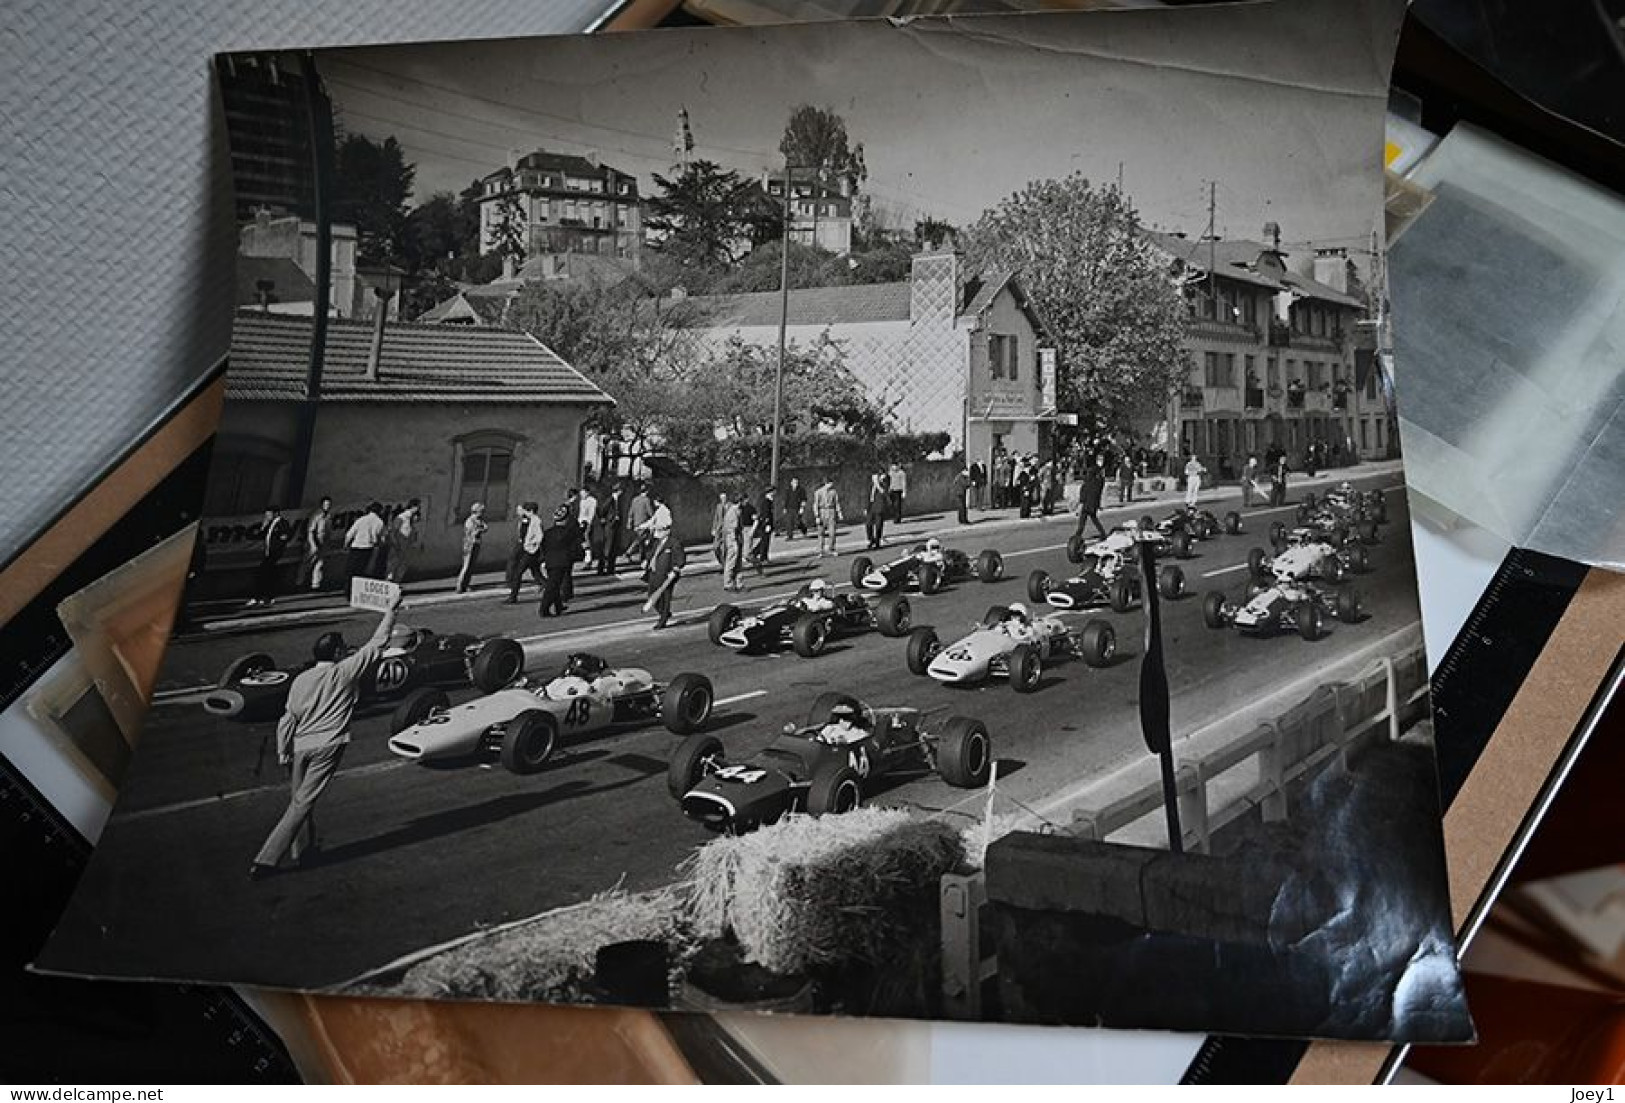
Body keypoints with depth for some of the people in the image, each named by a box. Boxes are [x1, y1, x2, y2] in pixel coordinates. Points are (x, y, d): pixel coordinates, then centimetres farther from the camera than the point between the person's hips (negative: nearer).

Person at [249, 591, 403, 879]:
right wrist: (391, 610, 6)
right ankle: (266, 860, -6)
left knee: (298, 799, 20)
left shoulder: (300, 679, 6)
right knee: (301, 805, -3)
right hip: (327, 747, -5)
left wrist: (282, 750, 9)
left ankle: (302, 849, 36)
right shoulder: (345, 672, -6)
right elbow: (378, 642, -2)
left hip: (299, 746, 5)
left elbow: (289, 717, 3)